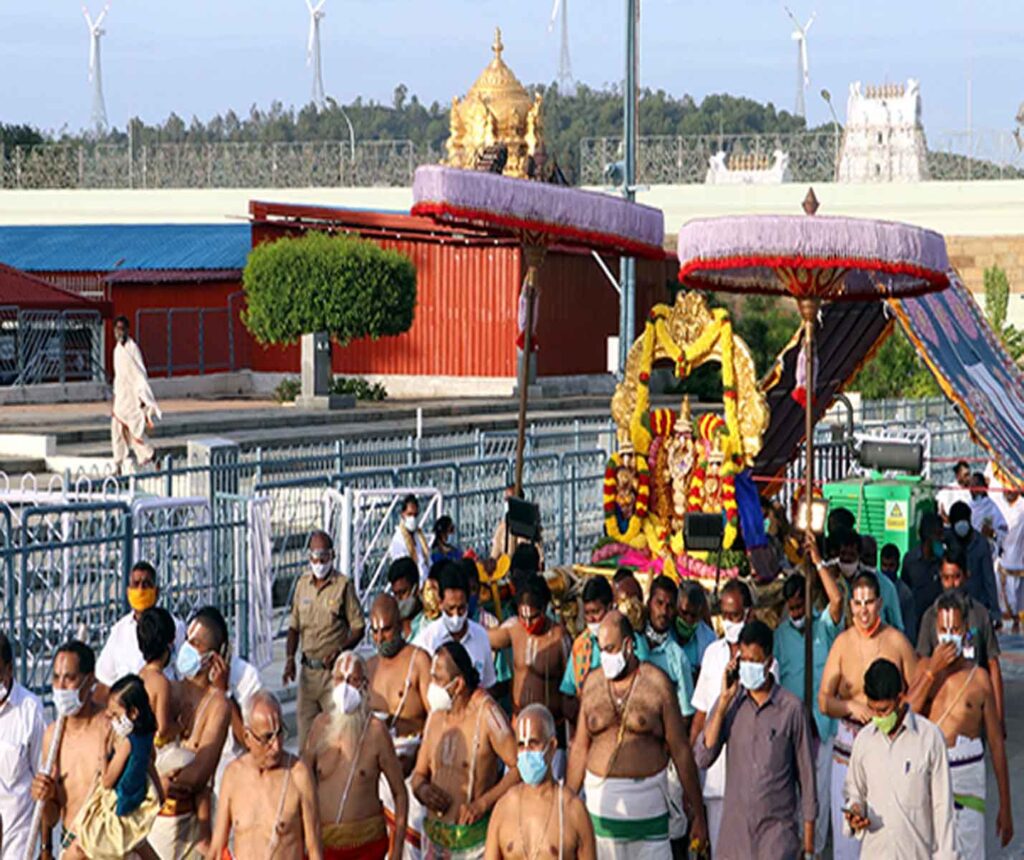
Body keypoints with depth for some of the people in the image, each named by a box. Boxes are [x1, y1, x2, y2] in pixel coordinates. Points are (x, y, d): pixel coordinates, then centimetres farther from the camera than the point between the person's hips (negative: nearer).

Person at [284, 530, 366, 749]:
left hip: (333, 669, -5)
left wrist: (339, 651, -18)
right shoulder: (303, 584, 11)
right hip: (308, 669, 5)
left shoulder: (343, 586, -5)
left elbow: (358, 628, -4)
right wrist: (290, 658, 4)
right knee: (305, 724, 5)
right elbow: (294, 626, 17)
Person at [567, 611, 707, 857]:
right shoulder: (592, 684, 7)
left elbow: (681, 751, 0)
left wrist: (698, 814, 1)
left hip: (647, 804, -3)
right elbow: (579, 748, 13)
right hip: (601, 801, 3)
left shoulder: (657, 683, -3)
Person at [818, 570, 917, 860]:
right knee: (845, 823, 2)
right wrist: (851, 707, -14)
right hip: (848, 741, 1)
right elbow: (824, 701, 4)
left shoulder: (897, 642, -1)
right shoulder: (842, 643, 2)